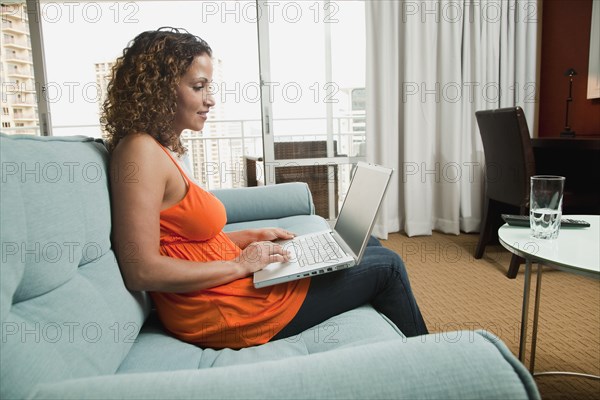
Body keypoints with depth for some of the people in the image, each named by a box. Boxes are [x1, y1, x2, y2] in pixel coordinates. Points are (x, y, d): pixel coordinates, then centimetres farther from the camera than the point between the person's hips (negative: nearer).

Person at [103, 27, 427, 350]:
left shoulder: (163, 150, 10)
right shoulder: (140, 151, -19)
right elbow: (141, 271, -25)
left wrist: (252, 236, 5)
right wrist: (240, 265, -19)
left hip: (230, 285, 9)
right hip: (222, 314, -9)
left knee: (367, 243, 17)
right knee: (386, 265, 2)